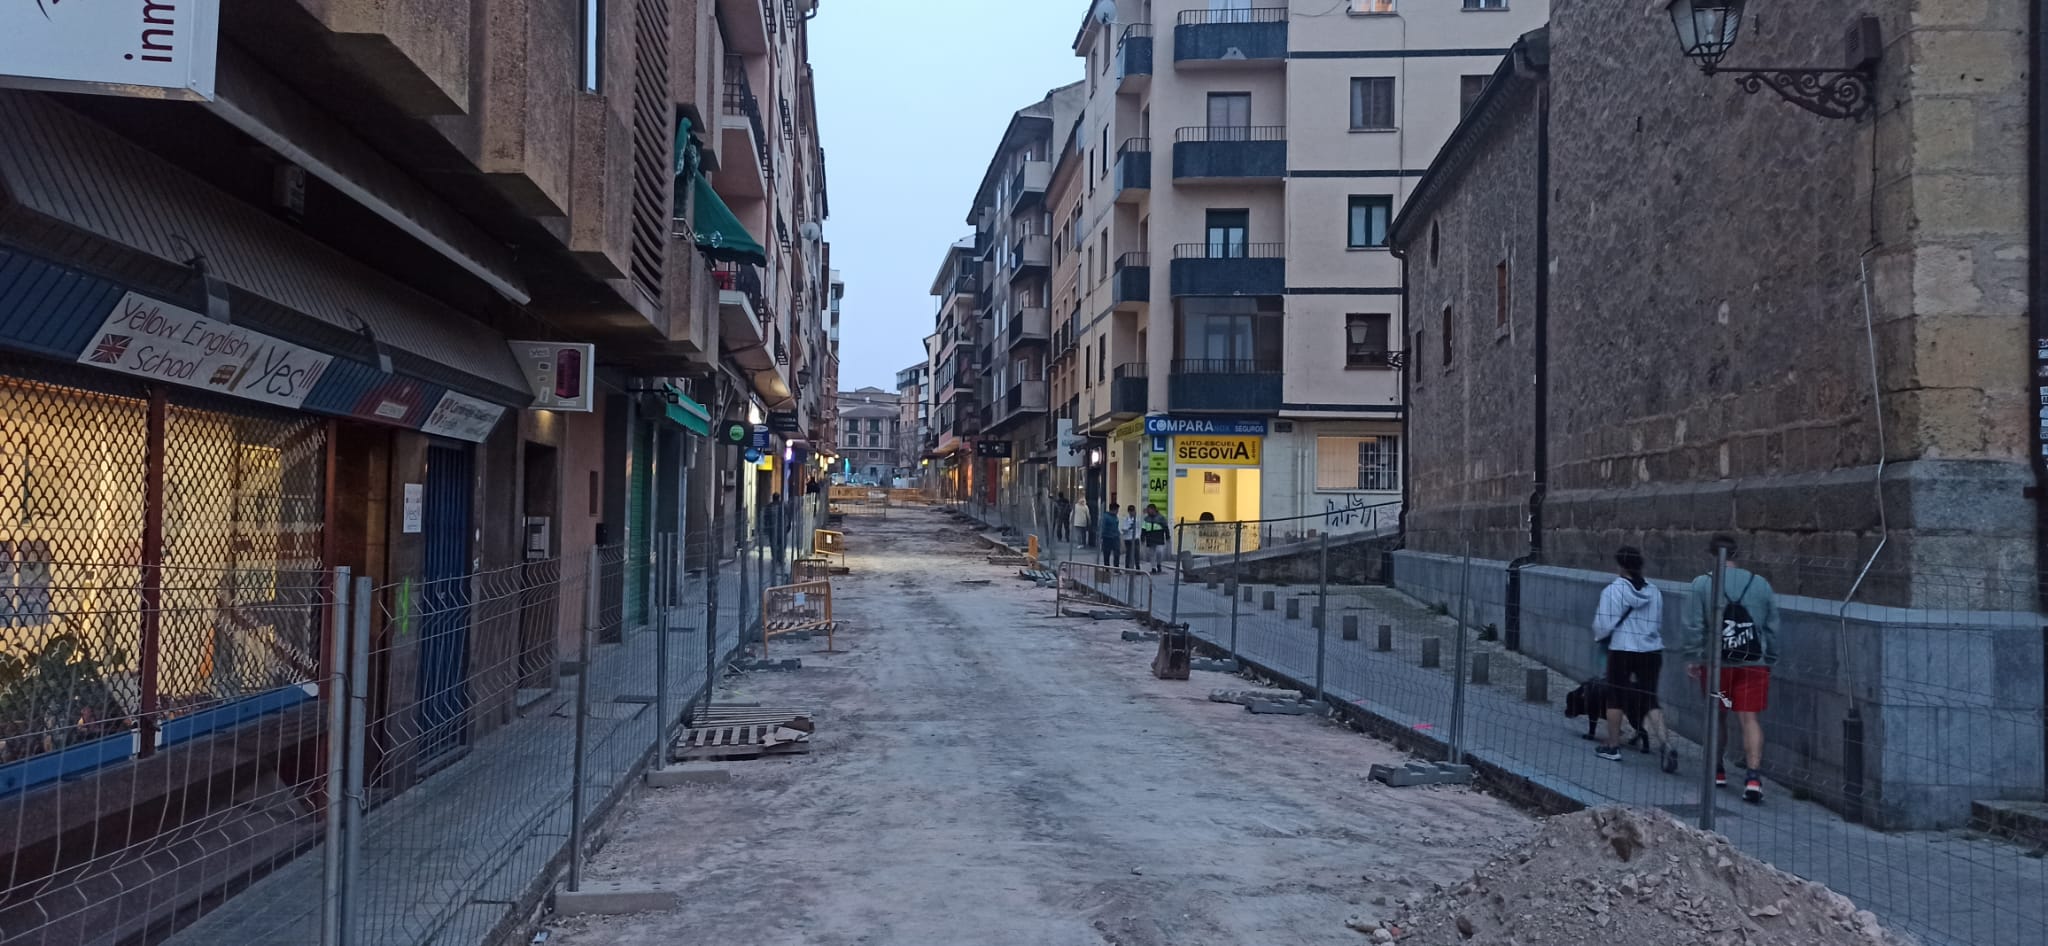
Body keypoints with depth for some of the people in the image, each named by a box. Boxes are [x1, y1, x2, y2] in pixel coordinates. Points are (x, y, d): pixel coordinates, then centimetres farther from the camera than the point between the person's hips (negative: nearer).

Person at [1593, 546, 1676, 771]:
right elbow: (1659, 625, 12)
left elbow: (1603, 625, -10)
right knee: (1649, 699, 7)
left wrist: (1599, 637, 11)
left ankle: (1612, 746, 19)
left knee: (1615, 697, 10)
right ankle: (1665, 742, -11)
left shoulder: (1613, 590, -12)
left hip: (1622, 651, -4)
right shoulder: (1654, 591, 4)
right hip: (1652, 651, 4)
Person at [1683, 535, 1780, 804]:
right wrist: (1770, 660, 19)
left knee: (1717, 718, 14)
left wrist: (1695, 659, 3)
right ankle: (1754, 777, -14)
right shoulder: (1761, 584, 5)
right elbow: (1772, 628, 10)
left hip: (1716, 663, -1)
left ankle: (1718, 771, 27)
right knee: (1751, 719, -2)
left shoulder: (1701, 584, -3)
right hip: (1754, 664, 1)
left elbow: (1694, 627, -4)